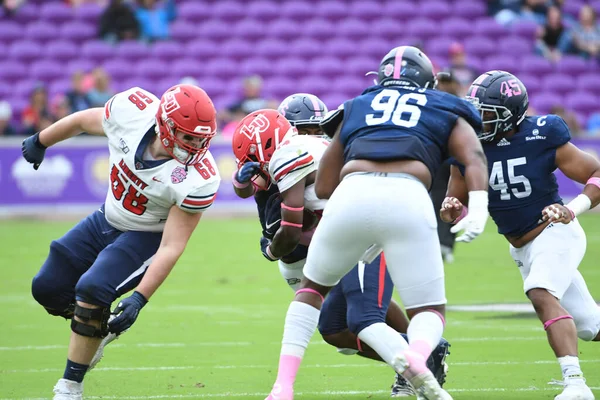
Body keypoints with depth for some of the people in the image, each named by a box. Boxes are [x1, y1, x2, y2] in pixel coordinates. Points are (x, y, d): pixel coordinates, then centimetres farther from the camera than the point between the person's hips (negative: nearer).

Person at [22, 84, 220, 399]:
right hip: (107, 220, 5)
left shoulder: (197, 180, -33)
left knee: (92, 290, -25)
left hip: (147, 237, -5)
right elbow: (84, 121, -1)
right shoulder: (132, 110, -24)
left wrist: (140, 298, -34)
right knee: (48, 289, 6)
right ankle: (99, 327, 36)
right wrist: (41, 142, 16)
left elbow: (171, 248, -28)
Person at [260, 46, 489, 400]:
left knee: (313, 287, 27)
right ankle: (418, 355, -26)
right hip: (409, 198, -2)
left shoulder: (357, 108, 33)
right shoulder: (444, 110, 29)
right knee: (430, 310, 11)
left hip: (351, 196, 2)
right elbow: (473, 157, 7)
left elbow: (323, 187, 31)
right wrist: (479, 209, -6)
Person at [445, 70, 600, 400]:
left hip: (556, 233, -6)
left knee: (541, 296, -32)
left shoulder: (542, 138, -19)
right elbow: (456, 206, 1)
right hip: (522, 249, 6)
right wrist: (450, 209, -22)